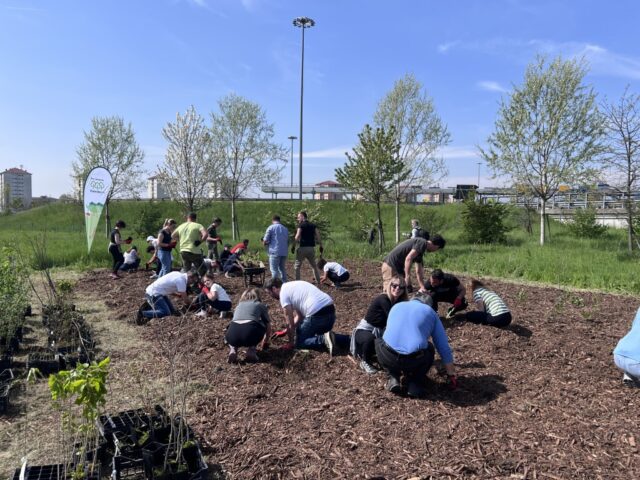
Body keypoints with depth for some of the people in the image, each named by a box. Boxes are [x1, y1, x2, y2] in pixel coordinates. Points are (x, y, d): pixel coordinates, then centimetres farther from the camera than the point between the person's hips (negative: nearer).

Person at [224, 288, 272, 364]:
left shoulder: (239, 305, 36)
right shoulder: (260, 305, 27)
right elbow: (268, 326, 34)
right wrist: (265, 342, 54)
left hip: (233, 335, 3)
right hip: (250, 332, -3)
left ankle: (233, 350, 10)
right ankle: (251, 350, 14)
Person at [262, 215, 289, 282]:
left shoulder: (271, 228, -2)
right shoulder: (285, 229, 15)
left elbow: (265, 242, -5)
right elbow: (287, 241, 18)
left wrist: (265, 243, 16)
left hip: (275, 252, -5)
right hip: (284, 252, 6)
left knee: (274, 270, -2)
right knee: (282, 269, 15)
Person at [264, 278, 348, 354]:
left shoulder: (283, 293, 0)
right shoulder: (292, 286, 26)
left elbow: (290, 323, 1)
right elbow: (299, 315, 29)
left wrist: (291, 342, 13)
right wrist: (286, 331, 32)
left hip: (317, 314, -8)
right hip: (330, 310, 8)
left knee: (299, 342, 11)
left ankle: (324, 339, -13)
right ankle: (348, 339, 8)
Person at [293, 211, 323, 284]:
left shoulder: (301, 225, -4)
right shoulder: (313, 225, 12)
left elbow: (297, 236, -14)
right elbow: (318, 236, 6)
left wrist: (293, 246, -10)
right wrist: (321, 246, 8)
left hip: (303, 248, -5)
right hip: (311, 248, 6)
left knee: (297, 266, 3)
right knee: (314, 266, 18)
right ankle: (318, 282, 17)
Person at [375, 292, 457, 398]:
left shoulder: (396, 306, 26)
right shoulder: (430, 312, 20)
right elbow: (444, 347, 20)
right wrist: (451, 376, 32)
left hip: (388, 357, 1)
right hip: (415, 361, 0)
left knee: (379, 342, 35)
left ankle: (393, 378, 16)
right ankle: (415, 384, 15)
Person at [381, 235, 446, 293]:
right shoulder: (422, 243, -14)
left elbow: (418, 272, 19)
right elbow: (408, 259, -26)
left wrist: (422, 288, 15)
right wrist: (407, 277, -26)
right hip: (390, 266, -10)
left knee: (409, 290, 12)